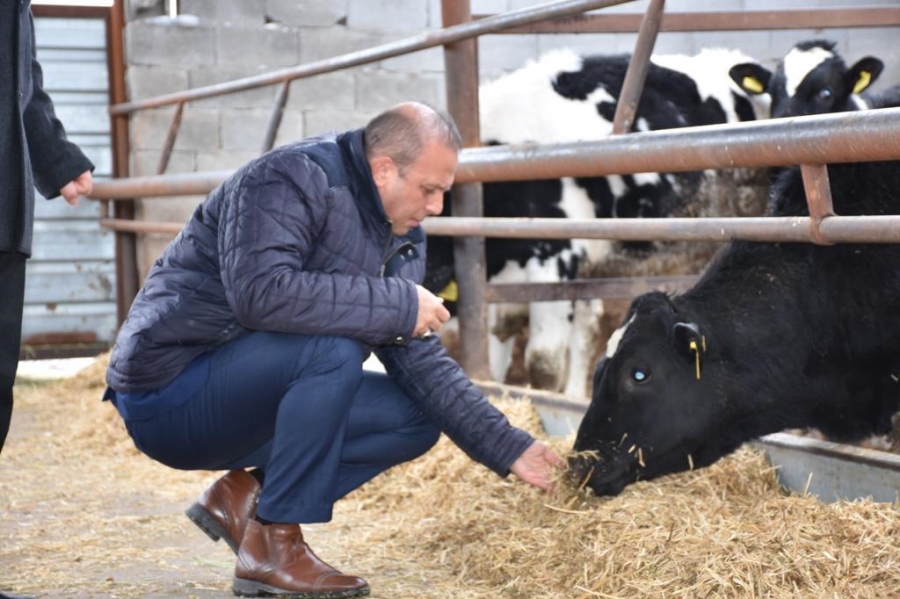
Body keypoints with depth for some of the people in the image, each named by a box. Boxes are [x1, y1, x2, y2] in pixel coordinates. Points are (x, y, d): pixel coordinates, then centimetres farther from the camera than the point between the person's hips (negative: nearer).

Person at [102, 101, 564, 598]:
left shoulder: (402, 237, 6)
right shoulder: (289, 180, -19)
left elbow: (419, 361, 7)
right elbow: (260, 291, -36)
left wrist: (509, 449, 0)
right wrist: (399, 304, -30)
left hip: (242, 397, 9)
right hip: (168, 390, -8)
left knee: (416, 419, 0)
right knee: (333, 348, -32)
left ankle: (243, 495, 3)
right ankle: (272, 547, -19)